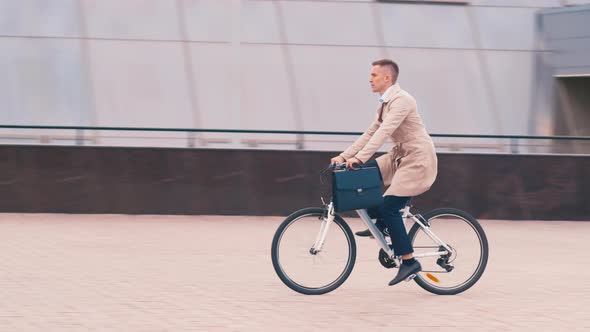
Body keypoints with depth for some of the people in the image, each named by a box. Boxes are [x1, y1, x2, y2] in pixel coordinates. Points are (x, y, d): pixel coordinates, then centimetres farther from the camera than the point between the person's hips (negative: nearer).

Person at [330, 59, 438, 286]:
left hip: (418, 159, -9)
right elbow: (370, 133, 13)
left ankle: (409, 262, -9)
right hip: (401, 156, 9)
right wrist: (344, 156, 6)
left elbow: (384, 132, -28)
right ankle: (380, 223, 12)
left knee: (390, 207, -15)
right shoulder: (385, 103, 12)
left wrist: (359, 158, -35)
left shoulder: (401, 100, -18)